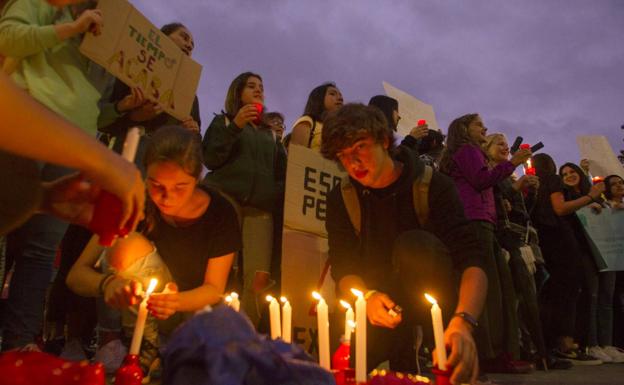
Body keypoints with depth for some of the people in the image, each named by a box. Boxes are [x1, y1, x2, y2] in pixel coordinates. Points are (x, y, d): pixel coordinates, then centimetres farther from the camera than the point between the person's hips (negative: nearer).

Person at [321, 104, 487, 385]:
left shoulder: (433, 187, -15)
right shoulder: (341, 199, -6)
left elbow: (471, 260, -26)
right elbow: (343, 268, -9)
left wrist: (463, 321, -45)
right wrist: (367, 297, -32)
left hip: (426, 300, -2)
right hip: (380, 302, 2)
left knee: (415, 243, -33)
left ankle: (448, 354, -14)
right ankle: (399, 344, 6)